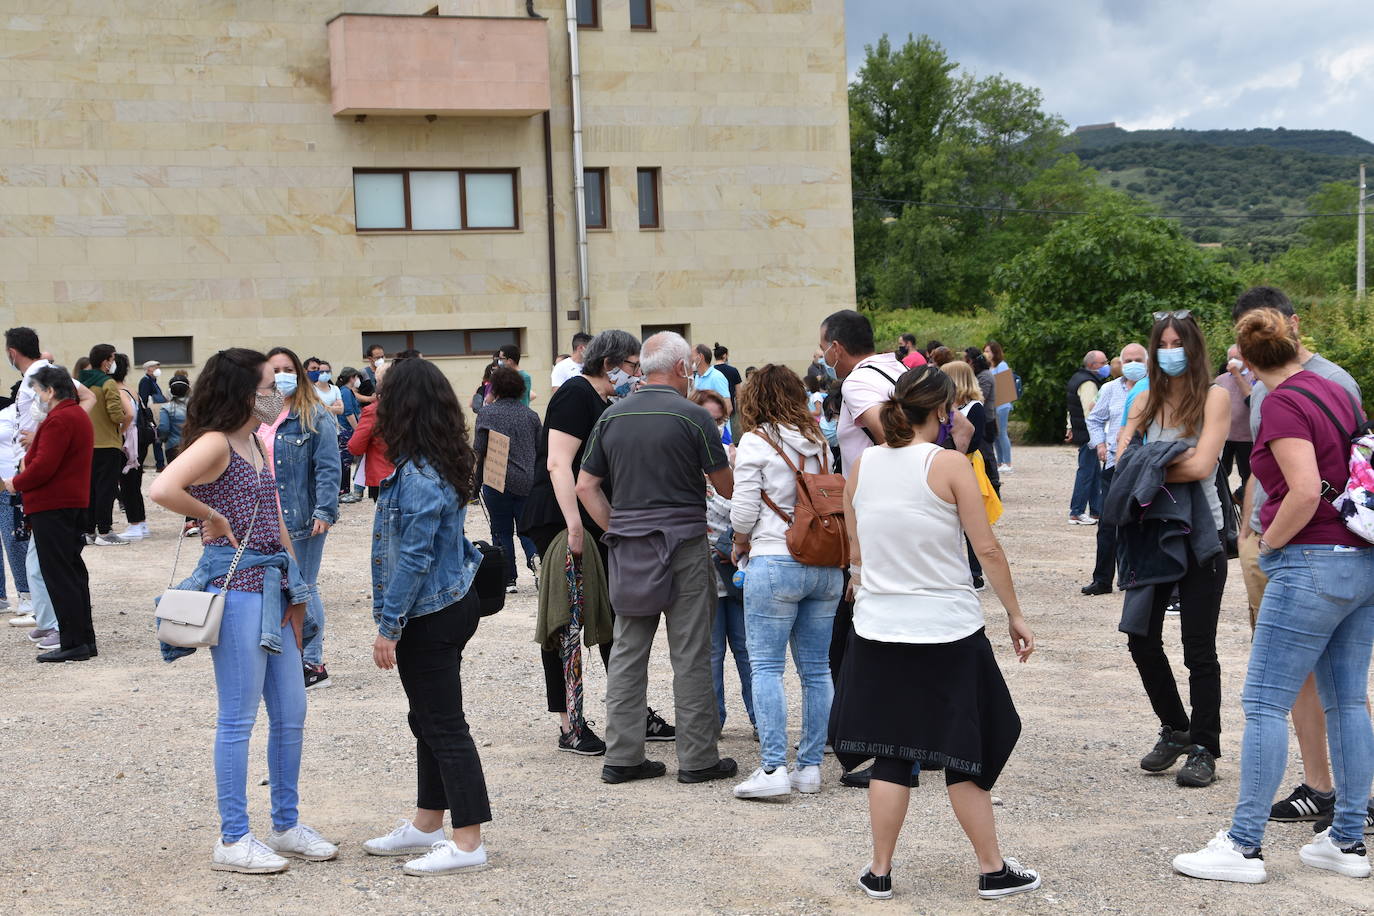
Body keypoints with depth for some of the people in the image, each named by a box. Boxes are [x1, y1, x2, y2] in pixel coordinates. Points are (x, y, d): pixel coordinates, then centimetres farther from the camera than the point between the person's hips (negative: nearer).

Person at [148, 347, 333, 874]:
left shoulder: (258, 444, 15)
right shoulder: (214, 443, -12)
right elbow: (163, 490, -30)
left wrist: (295, 591, 15)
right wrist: (214, 519, -15)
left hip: (272, 587, 9)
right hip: (235, 586, -9)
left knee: (291, 712, 12)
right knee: (239, 717, -2)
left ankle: (286, 826, 24)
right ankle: (233, 840, 6)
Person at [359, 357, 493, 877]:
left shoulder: (419, 476, -22)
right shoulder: (444, 464, 8)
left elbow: (413, 559, -22)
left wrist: (388, 626, -15)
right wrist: (394, 619, 19)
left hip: (432, 617, -10)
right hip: (450, 605, 10)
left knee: (444, 725, -3)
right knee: (429, 720, 18)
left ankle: (468, 843, 3)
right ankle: (427, 825, 29)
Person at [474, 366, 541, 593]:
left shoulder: (488, 413, -5)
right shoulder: (530, 415, 7)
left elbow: (479, 450, -7)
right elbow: (541, 448, 12)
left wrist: (476, 480, 4)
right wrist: (536, 477, 24)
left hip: (498, 481, -3)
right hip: (527, 481, 3)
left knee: (502, 531, 5)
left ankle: (508, 580, 7)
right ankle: (535, 557, -19)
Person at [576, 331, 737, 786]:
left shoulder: (612, 416, 7)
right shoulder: (692, 416, -8)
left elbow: (585, 484, 7)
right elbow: (726, 487, -1)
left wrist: (615, 528, 12)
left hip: (627, 546, 5)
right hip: (683, 543, -4)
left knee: (627, 651, 9)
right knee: (691, 655, 2)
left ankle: (621, 756, 10)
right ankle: (697, 758, 7)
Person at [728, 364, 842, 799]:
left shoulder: (755, 442, -4)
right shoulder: (820, 442, 11)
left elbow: (743, 510, -7)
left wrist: (742, 544, 14)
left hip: (775, 563, -5)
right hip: (827, 564, 6)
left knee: (766, 666, -2)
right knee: (816, 668, 9)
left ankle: (773, 767, -9)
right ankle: (810, 766, 12)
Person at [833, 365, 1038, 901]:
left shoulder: (862, 466, 2)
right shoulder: (949, 465, -11)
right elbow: (987, 549, -10)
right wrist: (1014, 614, -1)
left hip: (879, 630, 4)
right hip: (948, 630, -4)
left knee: (891, 755, 11)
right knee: (964, 753, 7)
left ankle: (879, 872, 14)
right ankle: (992, 870, 17)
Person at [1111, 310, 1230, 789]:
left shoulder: (1214, 397, -5)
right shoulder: (1147, 400, 10)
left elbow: (1201, 466, -17)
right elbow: (1123, 460, -3)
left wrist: (1150, 467, -7)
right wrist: (1173, 462, -16)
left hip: (1198, 537, -5)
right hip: (1152, 532, 5)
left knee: (1199, 649, 0)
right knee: (1141, 639, 7)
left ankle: (1204, 749, 11)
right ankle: (1174, 731, 26)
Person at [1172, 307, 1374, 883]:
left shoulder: (1283, 404, -13)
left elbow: (1306, 491, -23)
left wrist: (1270, 544, -9)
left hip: (1315, 561, -9)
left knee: (1264, 704, -4)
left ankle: (1244, 846, -2)